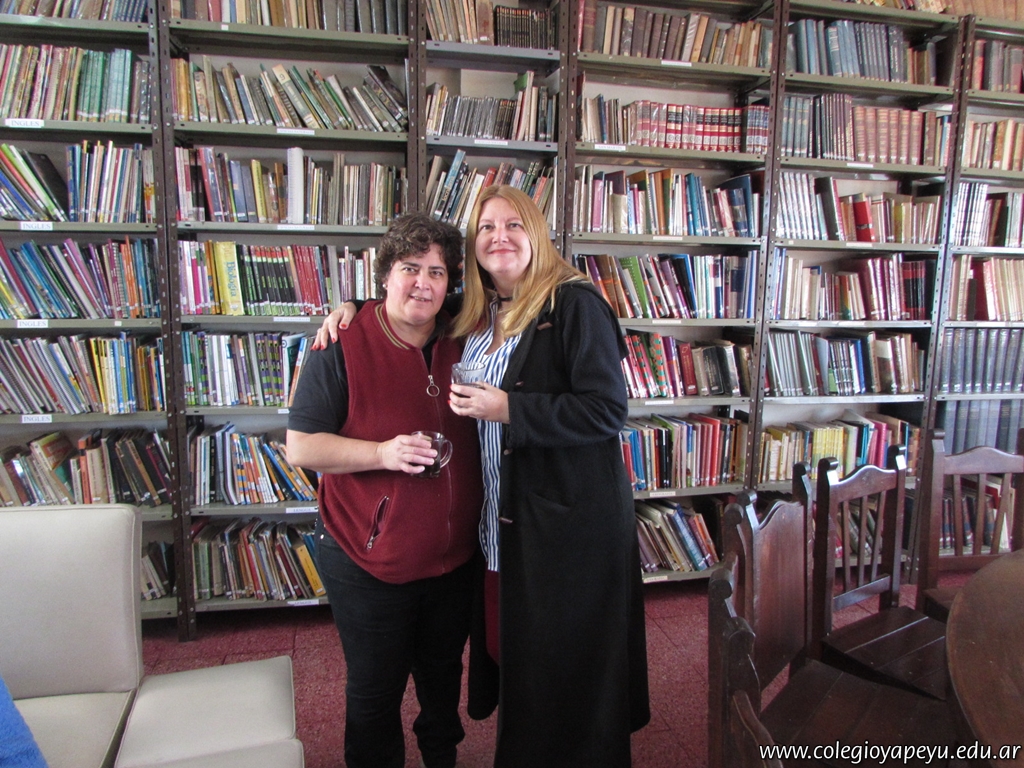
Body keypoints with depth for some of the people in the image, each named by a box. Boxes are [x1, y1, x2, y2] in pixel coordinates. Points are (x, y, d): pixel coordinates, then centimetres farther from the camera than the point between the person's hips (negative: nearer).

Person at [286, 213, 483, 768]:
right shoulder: (343, 347, -15)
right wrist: (382, 454, -28)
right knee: (375, 691, 15)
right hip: (371, 560, -5)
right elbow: (300, 447, -16)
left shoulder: (460, 342, 0)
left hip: (454, 556, 5)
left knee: (443, 675, 27)